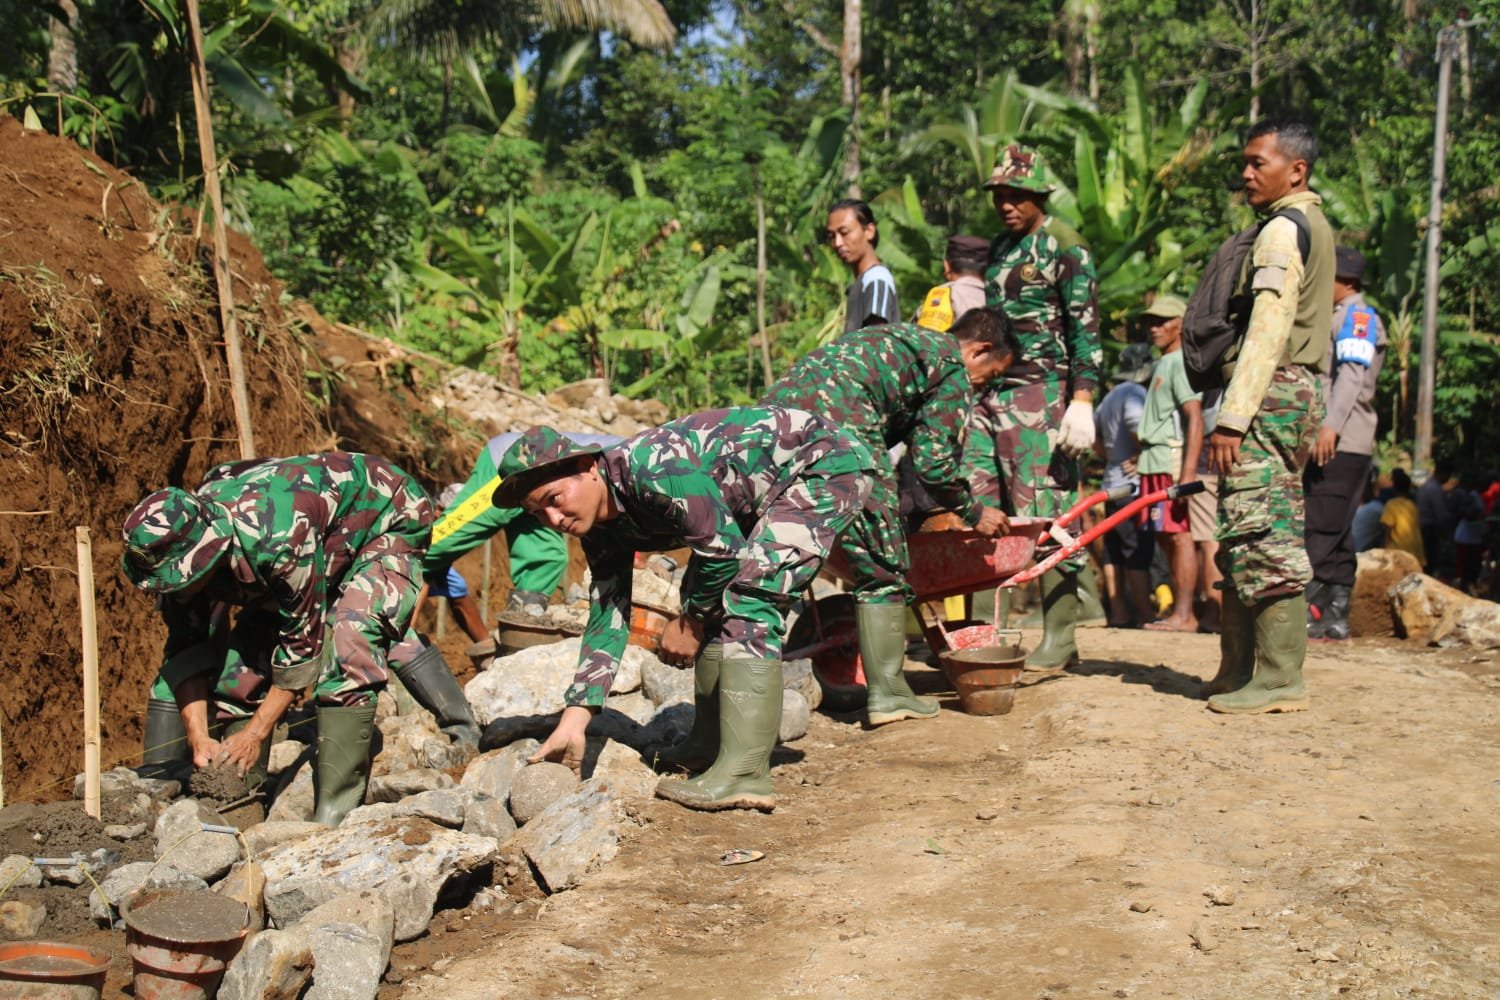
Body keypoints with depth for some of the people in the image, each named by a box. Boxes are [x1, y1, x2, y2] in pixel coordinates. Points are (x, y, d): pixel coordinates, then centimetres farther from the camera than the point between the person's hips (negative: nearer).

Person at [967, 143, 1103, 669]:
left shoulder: (1066, 248, -3)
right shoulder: (999, 248, 19)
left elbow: (1085, 331, -9)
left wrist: (1082, 403, -17)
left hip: (1041, 395, -7)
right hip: (989, 390, 7)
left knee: (1044, 516, -6)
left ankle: (1060, 638, 0)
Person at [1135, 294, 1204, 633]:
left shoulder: (1181, 362, -8)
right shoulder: (1163, 364, 22)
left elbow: (1195, 418, -17)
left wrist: (1188, 473, -24)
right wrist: (1141, 458, 24)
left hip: (1174, 460, -10)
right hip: (1156, 462, 10)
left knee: (1179, 535, -10)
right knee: (1166, 538, 10)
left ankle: (1184, 615, -10)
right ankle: (1179, 611, 15)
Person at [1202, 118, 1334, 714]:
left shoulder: (1283, 230, -10)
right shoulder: (1315, 226, 21)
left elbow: (1266, 333, -19)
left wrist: (1232, 418, -22)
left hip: (1269, 394, -10)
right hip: (1300, 391, 10)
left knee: (1263, 535, -10)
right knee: (1245, 537, 12)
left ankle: (1280, 680, -8)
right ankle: (1238, 670, 17)